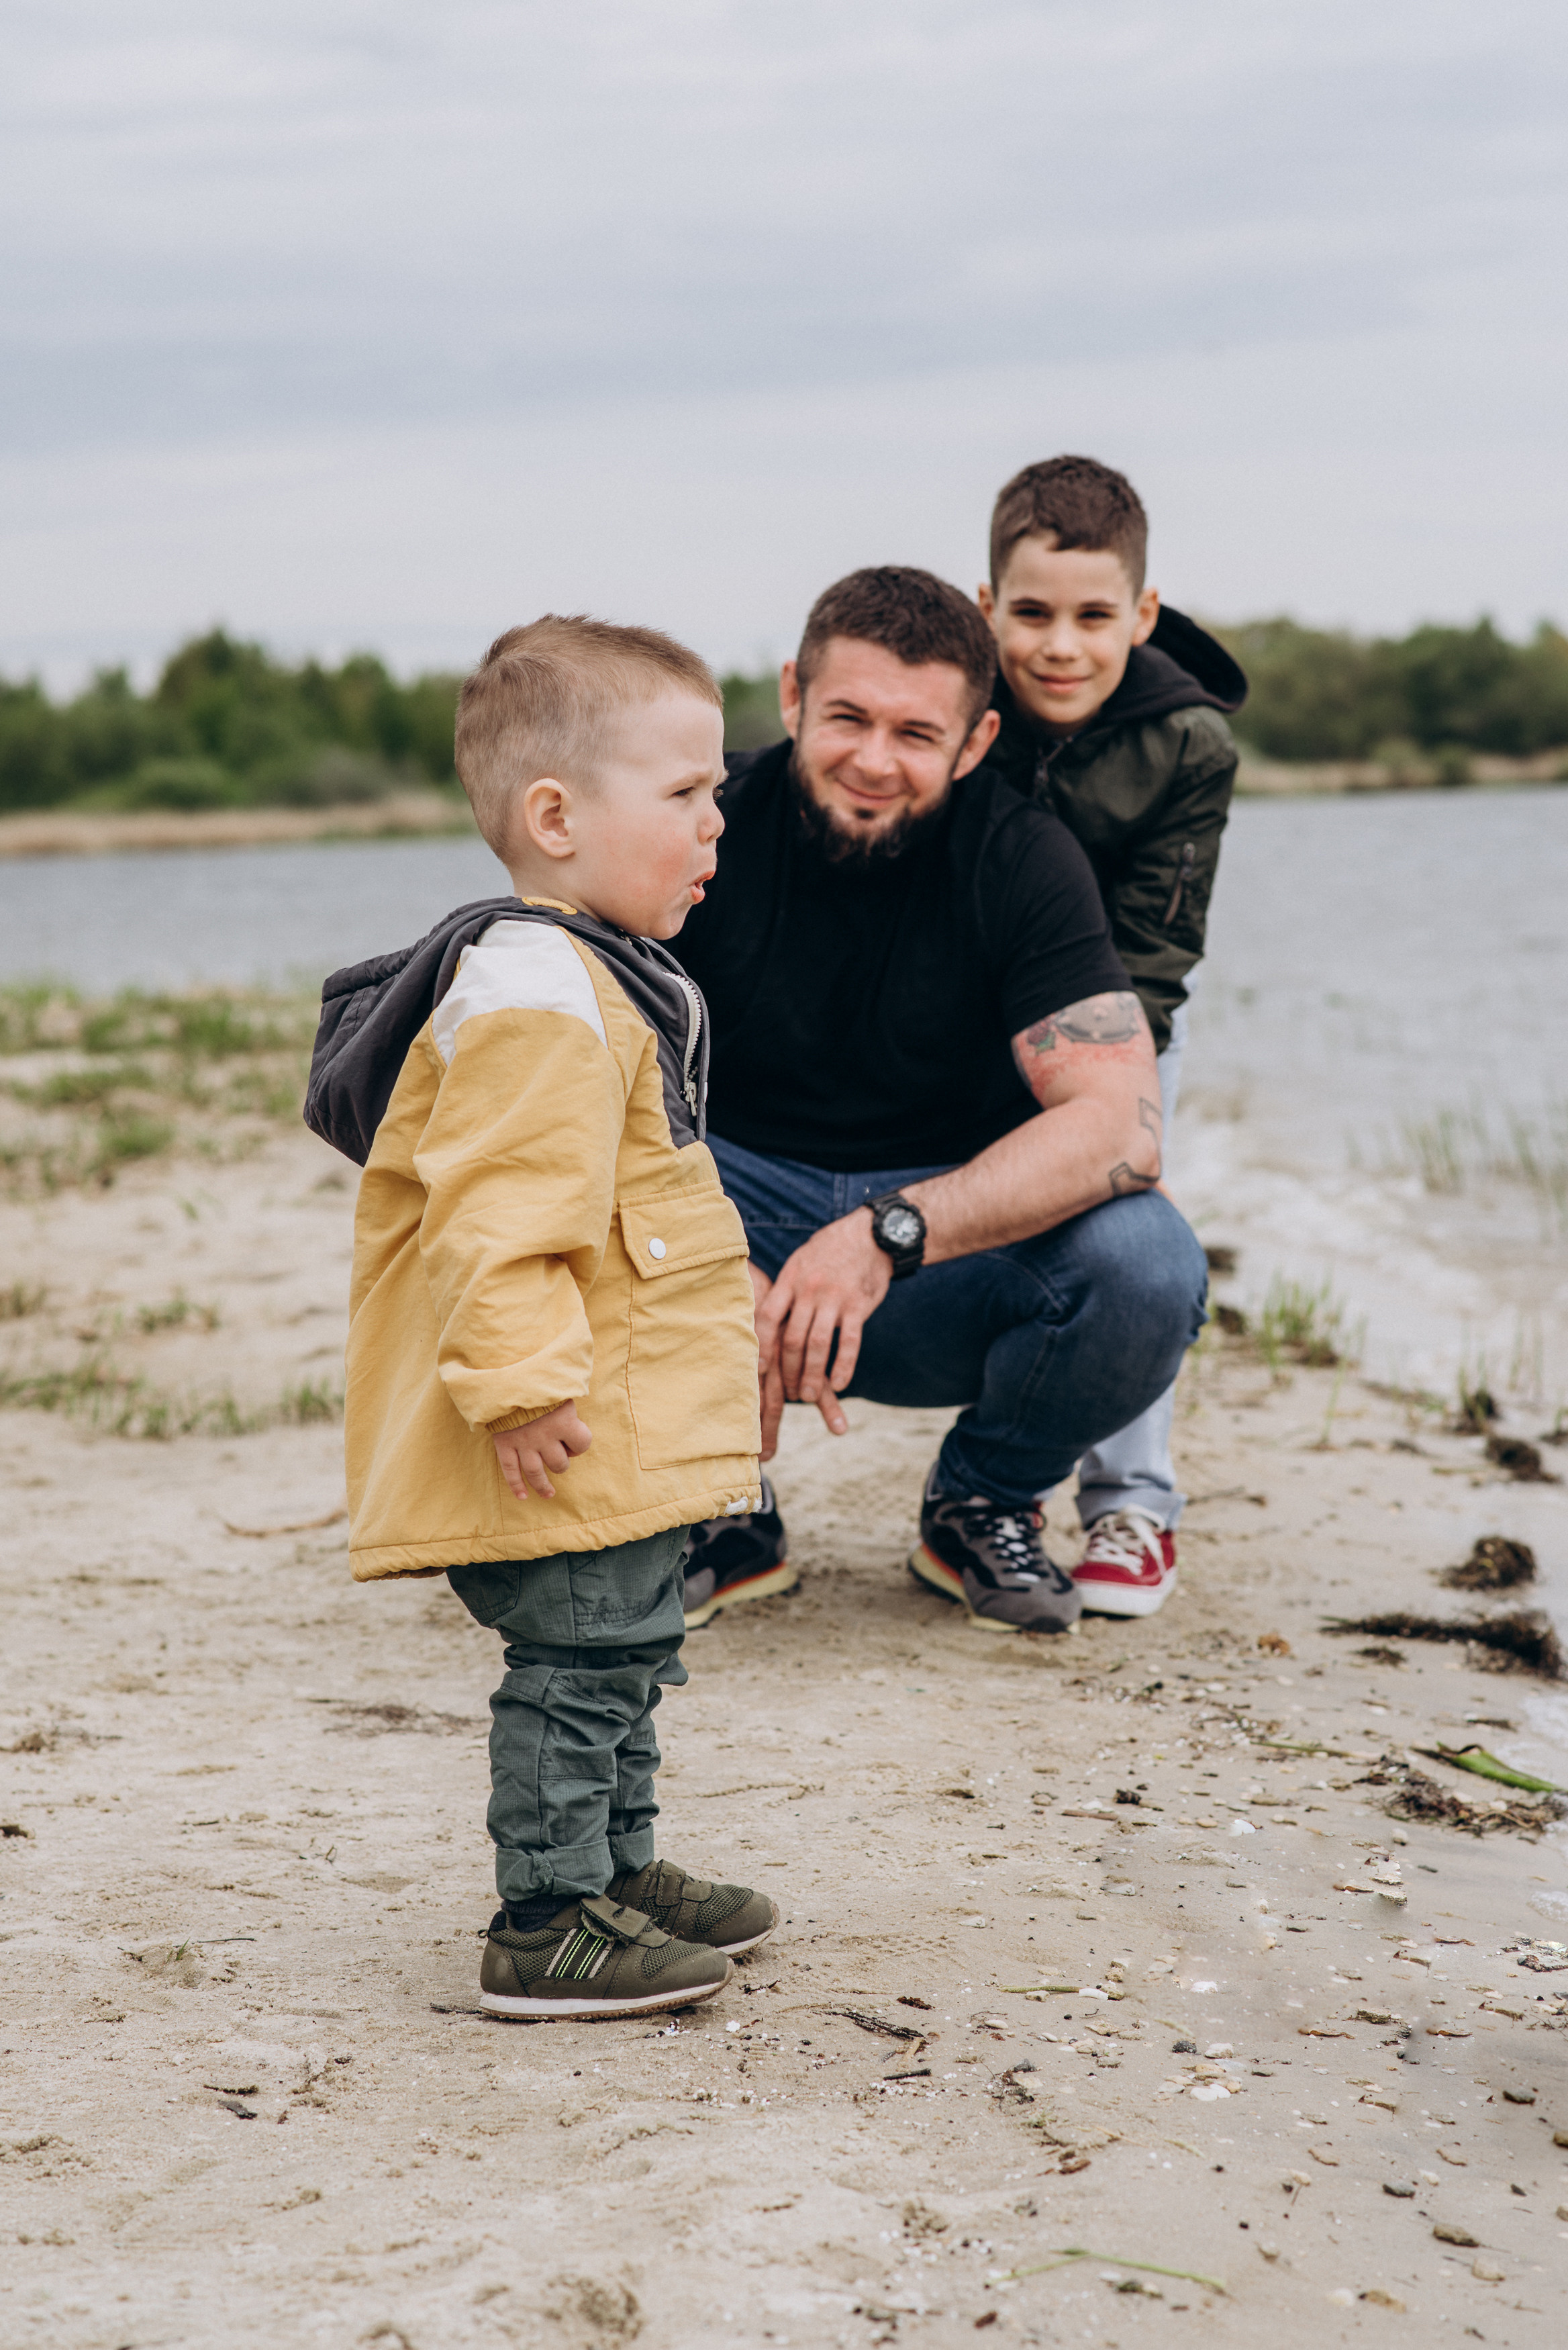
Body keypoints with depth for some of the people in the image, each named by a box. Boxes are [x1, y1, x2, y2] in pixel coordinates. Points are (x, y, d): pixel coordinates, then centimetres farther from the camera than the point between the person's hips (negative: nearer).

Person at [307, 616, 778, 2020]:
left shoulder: (601, 980, 17)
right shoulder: (534, 996, -20)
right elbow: (500, 1213, -27)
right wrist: (521, 1380, -29)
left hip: (630, 1430, 11)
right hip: (571, 1442, -11)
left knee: (623, 1655, 19)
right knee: (578, 1663, -5)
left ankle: (617, 1870, 32)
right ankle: (546, 1929, 3)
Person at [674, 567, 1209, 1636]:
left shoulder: (1020, 857, -13)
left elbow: (1122, 1126, -23)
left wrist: (892, 1233, -36)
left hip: (957, 1245, 0)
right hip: (745, 1216, 0)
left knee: (1148, 1266, -31)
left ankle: (981, 1505, 3)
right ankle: (721, 1515, 0)